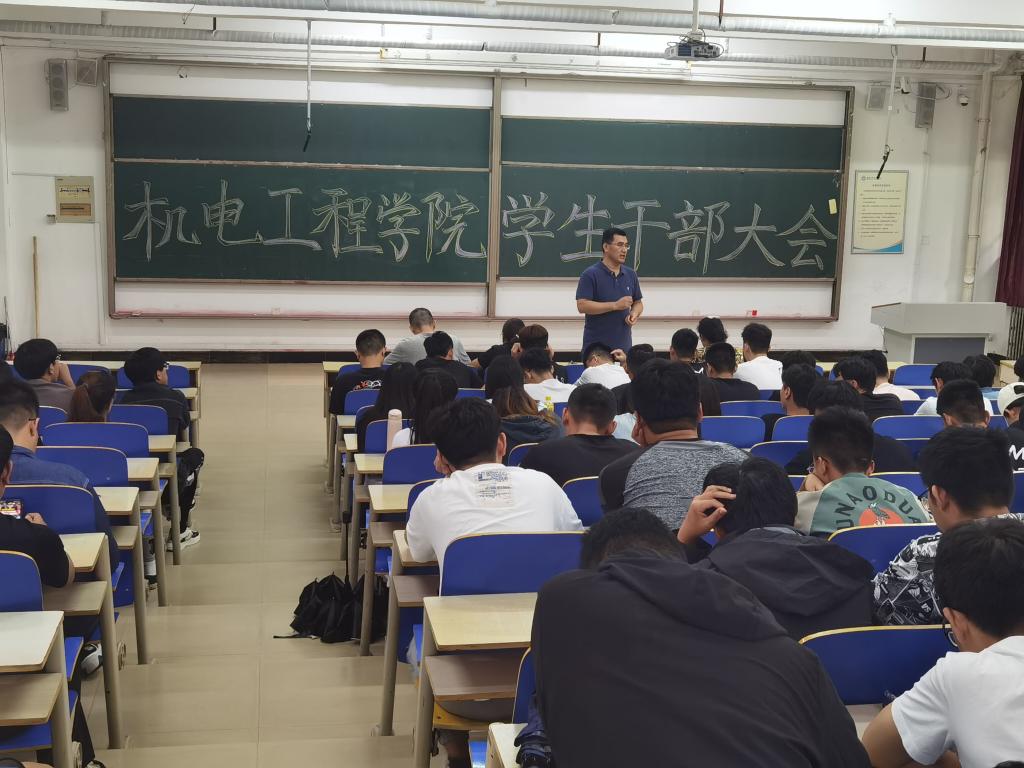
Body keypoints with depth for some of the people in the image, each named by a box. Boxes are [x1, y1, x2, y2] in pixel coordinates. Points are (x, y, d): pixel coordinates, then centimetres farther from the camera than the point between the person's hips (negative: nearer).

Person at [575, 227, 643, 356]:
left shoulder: (631, 275, 10)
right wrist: (615, 305, -19)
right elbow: (582, 306, -16)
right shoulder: (590, 274, -8)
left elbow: (638, 302, 19)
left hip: (624, 345, 5)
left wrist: (635, 314, -5)